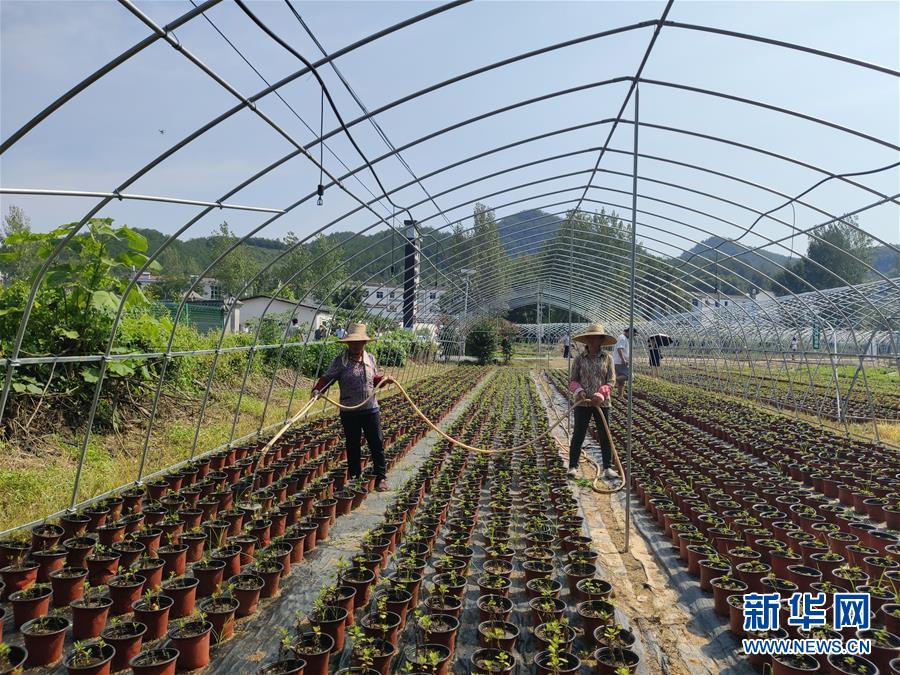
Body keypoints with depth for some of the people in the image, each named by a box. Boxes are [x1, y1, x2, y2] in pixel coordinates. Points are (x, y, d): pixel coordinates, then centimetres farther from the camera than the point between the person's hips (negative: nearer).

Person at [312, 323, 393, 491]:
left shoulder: (371, 359, 7)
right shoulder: (340, 361, -5)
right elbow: (327, 378, -10)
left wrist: (384, 379, 3)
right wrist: (317, 390, -26)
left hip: (371, 409, 3)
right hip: (350, 412, -2)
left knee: (377, 444, 5)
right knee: (353, 446, 9)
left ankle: (381, 477, 17)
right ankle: (355, 477, 24)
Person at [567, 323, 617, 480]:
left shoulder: (607, 358, -1)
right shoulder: (579, 358, -1)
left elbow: (610, 382, -2)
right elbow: (573, 380, 3)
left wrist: (601, 394, -17)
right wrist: (579, 391, -17)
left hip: (602, 403, 1)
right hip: (582, 403, 0)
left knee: (605, 435, 8)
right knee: (578, 435, 4)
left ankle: (608, 468, 19)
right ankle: (573, 466, 14)